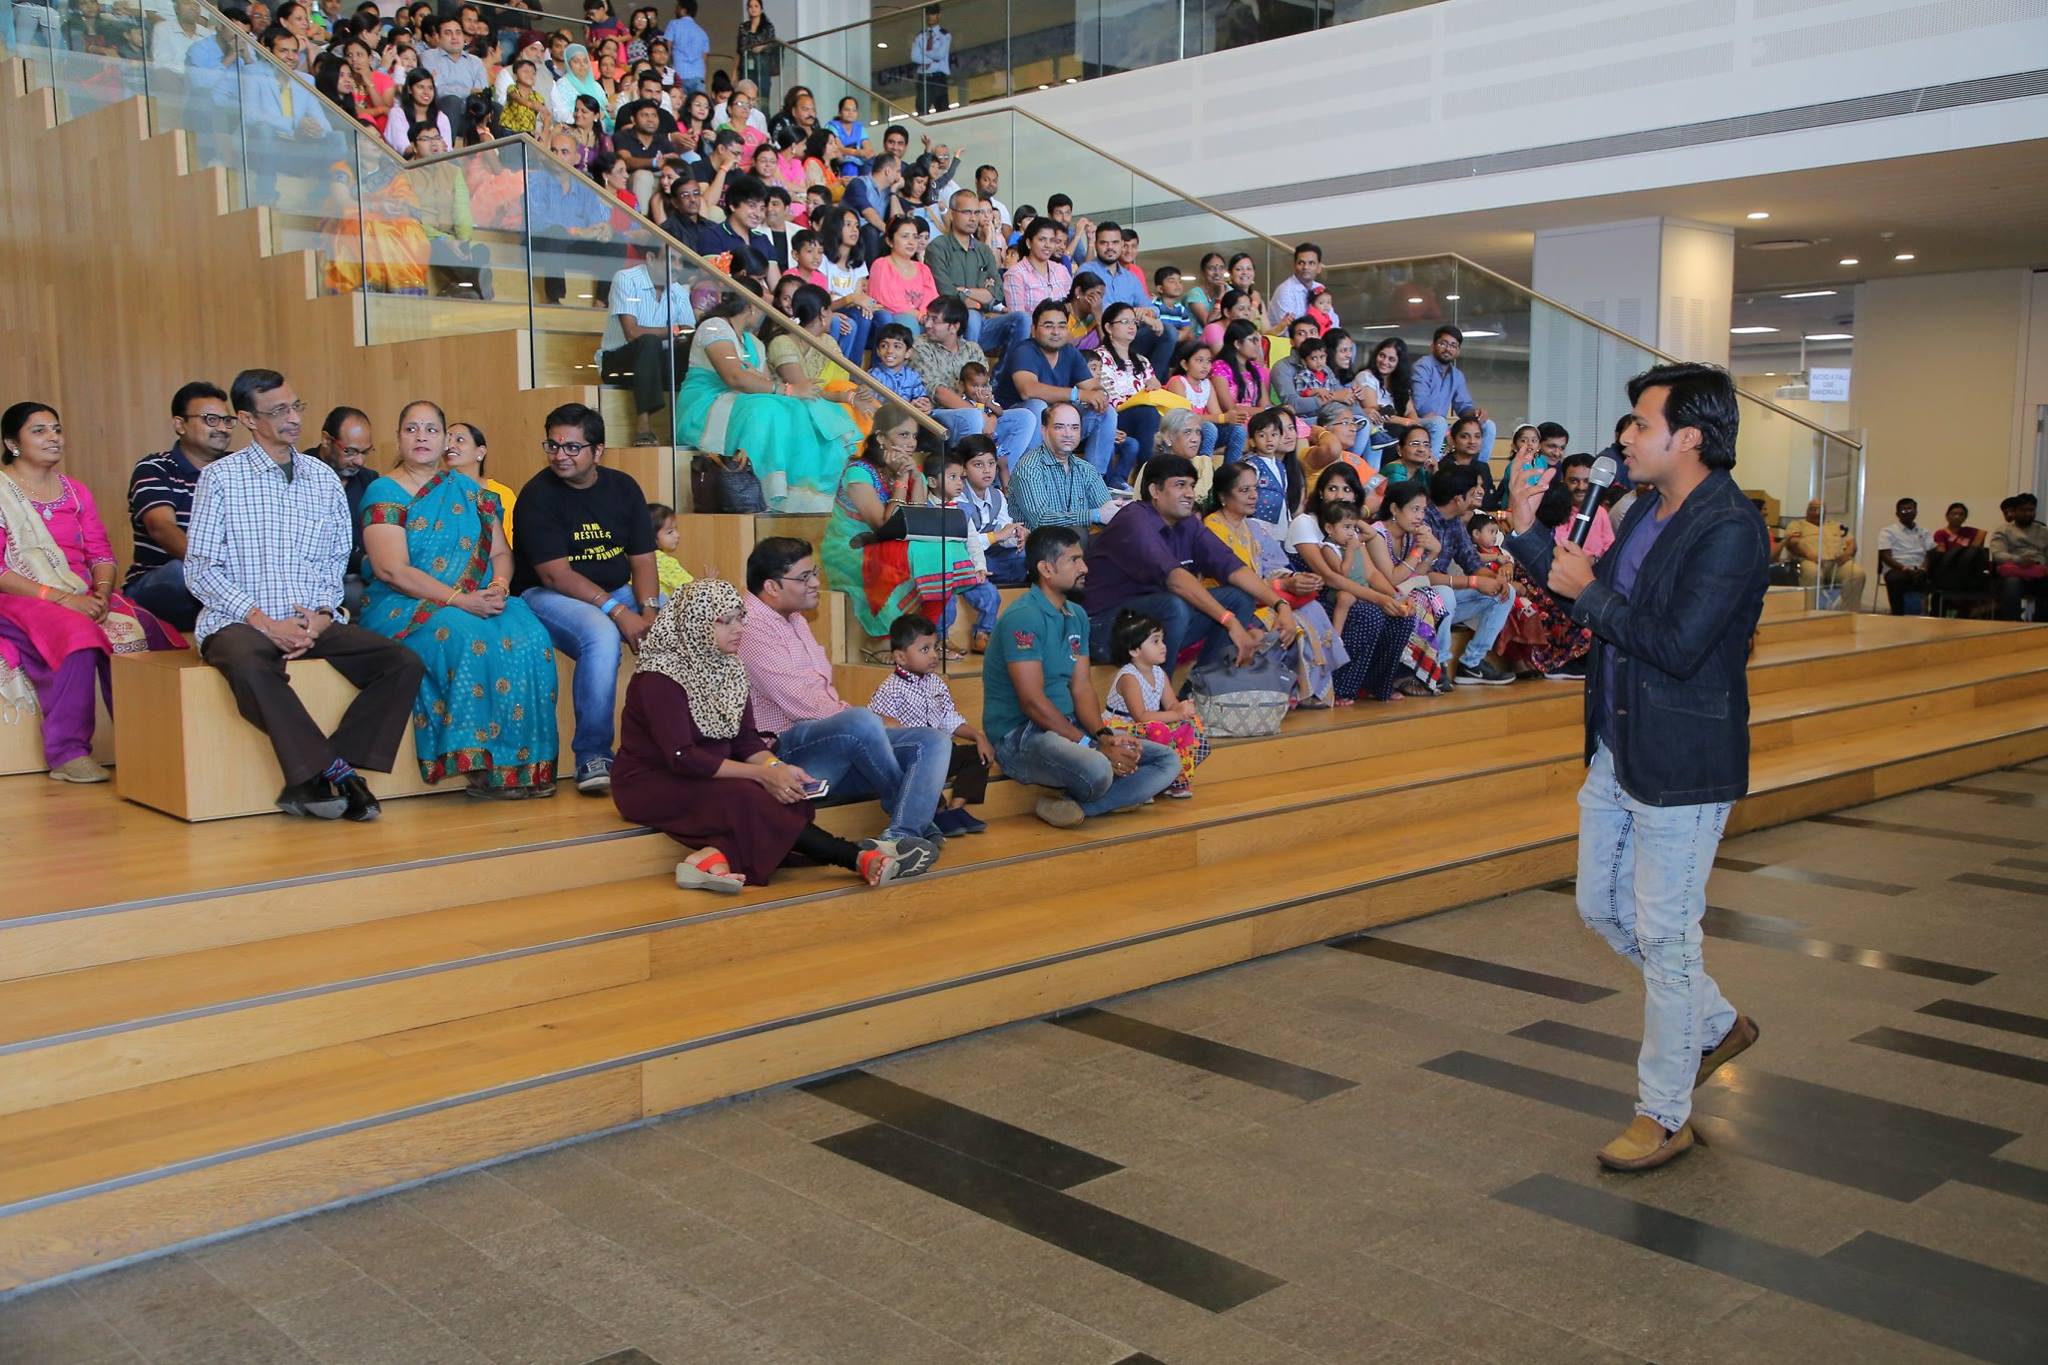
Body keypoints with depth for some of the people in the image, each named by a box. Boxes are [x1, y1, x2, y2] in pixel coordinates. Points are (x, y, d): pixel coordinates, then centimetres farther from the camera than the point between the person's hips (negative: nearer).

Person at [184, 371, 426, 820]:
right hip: (239, 622, -4)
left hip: (313, 624, 4)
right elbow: (200, 569, -2)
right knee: (249, 664, -40)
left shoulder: (323, 477, 15)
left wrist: (322, 614, -4)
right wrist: (263, 621, -13)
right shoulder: (220, 477, 3)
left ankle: (311, 782, -24)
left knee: (404, 662, -20)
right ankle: (332, 771, -31)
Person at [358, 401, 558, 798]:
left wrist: (499, 585, -10)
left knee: (529, 638, -26)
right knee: (469, 637, -36)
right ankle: (483, 766, -31)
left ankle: (528, 763, -26)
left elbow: (501, 551, 15)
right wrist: (459, 600, -19)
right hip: (404, 608, -4)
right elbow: (393, 571, -11)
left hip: (479, 601, 4)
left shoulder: (469, 490, 18)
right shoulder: (383, 493, 1)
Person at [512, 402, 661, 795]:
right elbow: (555, 574, -18)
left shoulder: (623, 487, 6)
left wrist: (649, 611, -17)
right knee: (602, 636, -36)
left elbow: (642, 560, 3)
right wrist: (617, 611, -26)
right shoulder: (538, 494, -9)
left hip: (620, 593, 6)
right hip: (548, 596, -6)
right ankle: (592, 756, -27)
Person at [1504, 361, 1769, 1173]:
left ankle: (1663, 1116, 17)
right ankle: (1717, 1025, 40)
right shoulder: (1649, 510, 9)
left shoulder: (1730, 530, -19)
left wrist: (1589, 593, -17)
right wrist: (1526, 531, 7)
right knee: (1602, 908, 19)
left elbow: (1677, 645, -27)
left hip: (1681, 765, -9)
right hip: (1618, 750, 9)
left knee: (1664, 936, 1)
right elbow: (1595, 606, 15)